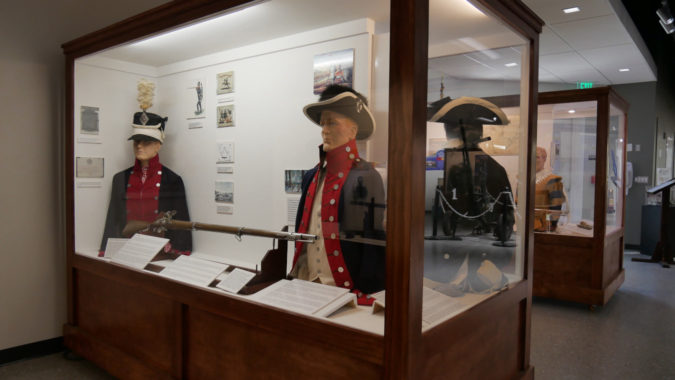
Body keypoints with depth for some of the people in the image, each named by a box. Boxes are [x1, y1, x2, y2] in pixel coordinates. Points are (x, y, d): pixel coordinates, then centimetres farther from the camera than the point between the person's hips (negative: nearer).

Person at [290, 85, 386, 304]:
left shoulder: (365, 177, -12)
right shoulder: (312, 177, 8)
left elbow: (375, 240, -14)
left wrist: (365, 294, -15)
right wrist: (296, 277, 14)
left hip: (345, 288, -6)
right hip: (306, 286, 6)